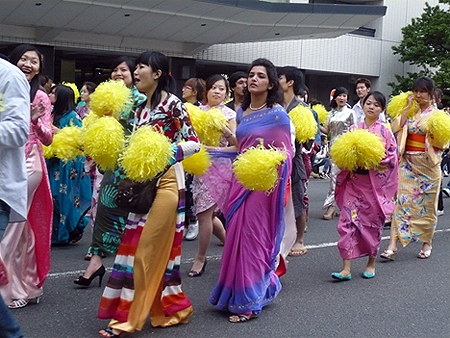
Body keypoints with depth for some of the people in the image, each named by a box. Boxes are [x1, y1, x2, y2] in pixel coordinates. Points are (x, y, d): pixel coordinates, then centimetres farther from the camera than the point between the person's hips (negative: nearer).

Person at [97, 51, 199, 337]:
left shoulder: (171, 103, -9)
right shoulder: (140, 106, 13)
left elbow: (194, 143, -12)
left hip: (165, 182, -8)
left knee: (148, 250, -3)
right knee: (135, 247, 10)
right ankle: (172, 308, 22)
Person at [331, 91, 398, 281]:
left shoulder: (384, 131, 0)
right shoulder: (354, 129, 7)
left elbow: (392, 157, -5)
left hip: (375, 183, -2)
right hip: (354, 181, 2)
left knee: (373, 223, 7)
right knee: (348, 222, -5)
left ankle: (371, 263, 25)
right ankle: (346, 268, -3)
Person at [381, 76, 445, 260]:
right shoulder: (410, 112, 9)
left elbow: (442, 143, -2)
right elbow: (397, 128, -7)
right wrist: (407, 107, -4)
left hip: (428, 165, -2)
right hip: (408, 163, 2)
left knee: (427, 204, 8)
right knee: (402, 202, -5)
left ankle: (427, 243, 22)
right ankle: (392, 245, -9)